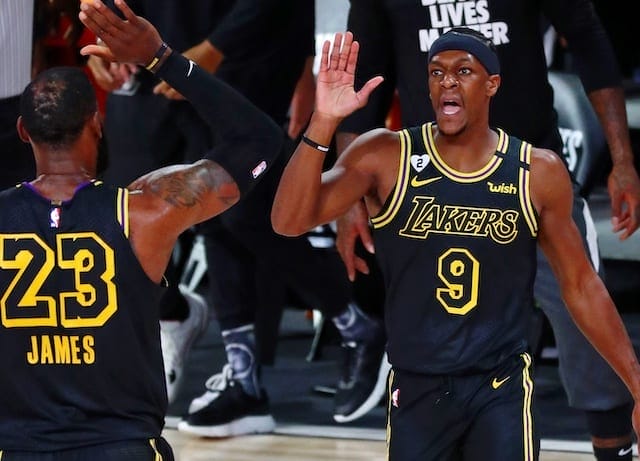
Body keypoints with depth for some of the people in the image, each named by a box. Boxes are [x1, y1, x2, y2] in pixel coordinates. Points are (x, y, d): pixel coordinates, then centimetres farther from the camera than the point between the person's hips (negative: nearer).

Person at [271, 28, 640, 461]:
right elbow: (289, 222, -14)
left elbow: (580, 285, 6)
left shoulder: (538, 172, -3)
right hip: (416, 388, 1)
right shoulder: (386, 157, -5)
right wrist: (324, 122, -26)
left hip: (502, 387, -1)